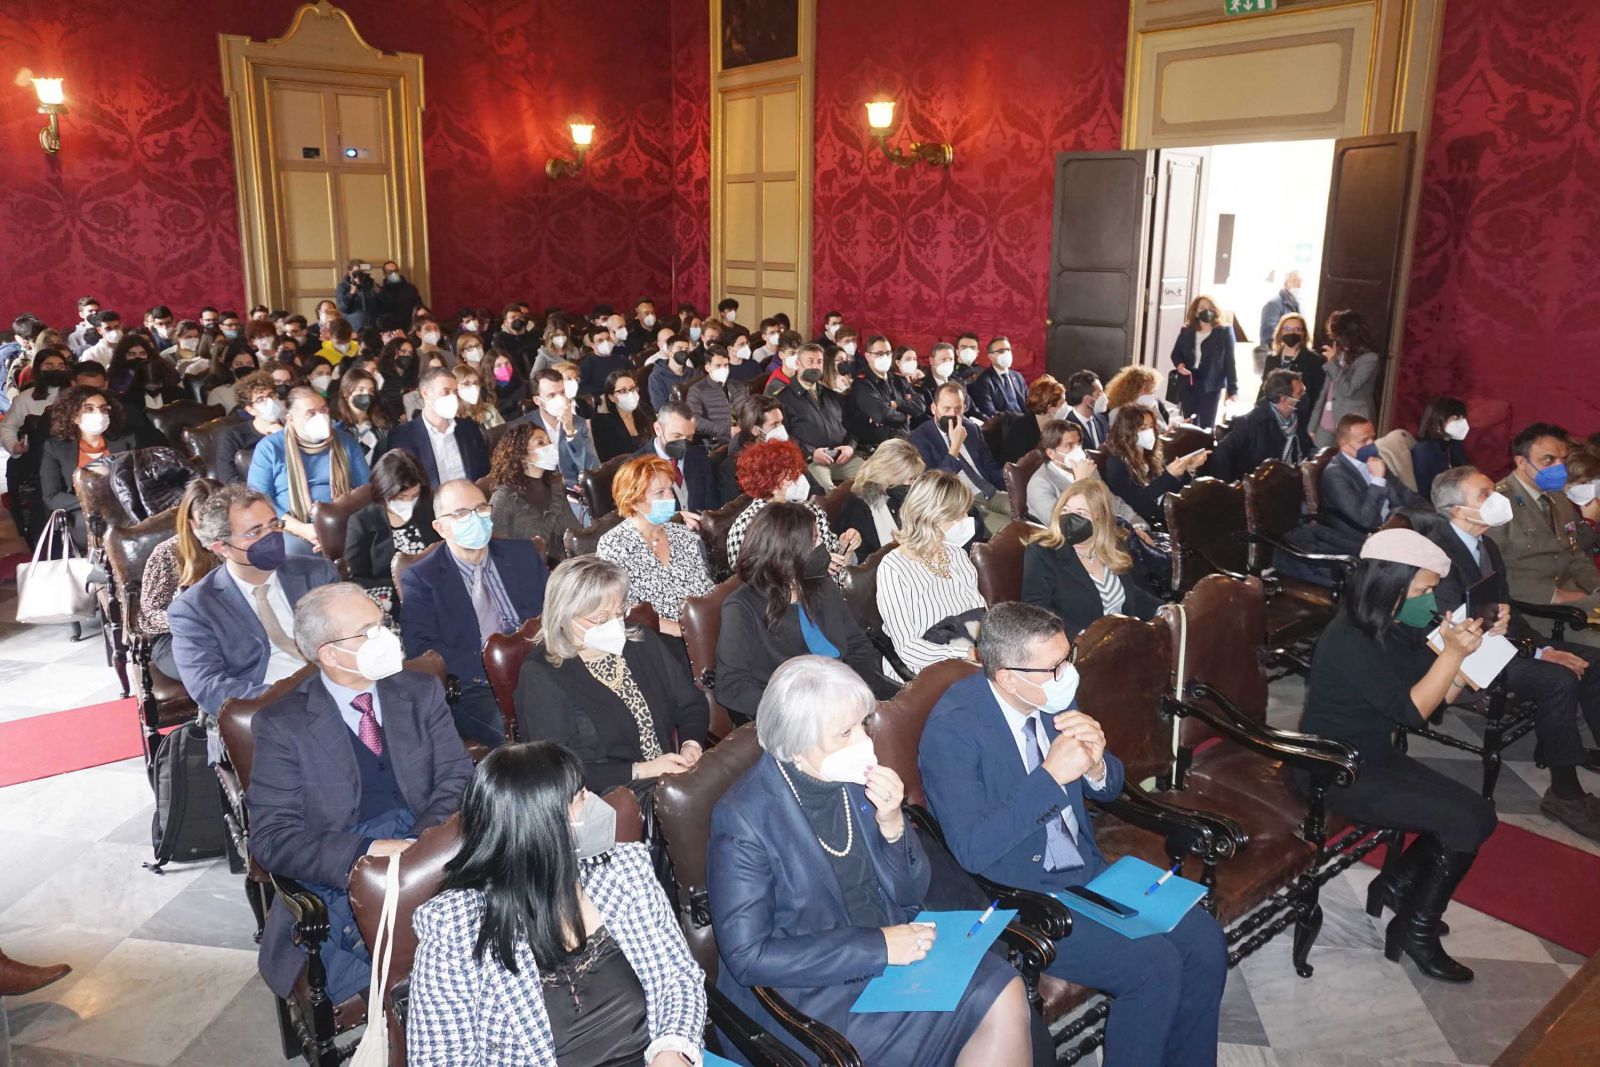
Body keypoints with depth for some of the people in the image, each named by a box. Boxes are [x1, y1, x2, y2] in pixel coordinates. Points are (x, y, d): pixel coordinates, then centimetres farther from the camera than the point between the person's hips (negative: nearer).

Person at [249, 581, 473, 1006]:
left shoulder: (422, 692, 10)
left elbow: (457, 778, 3)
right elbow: (271, 837, -5)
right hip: (340, 881, -3)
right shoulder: (281, 726, 1)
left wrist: (422, 846, -17)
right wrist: (365, 852, -21)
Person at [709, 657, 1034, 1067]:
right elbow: (748, 956, -20)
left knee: (1007, 995, -16)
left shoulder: (856, 778, -5)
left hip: (892, 951, 6)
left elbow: (913, 893, 4)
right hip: (808, 993, -5)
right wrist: (875, 945, -22)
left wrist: (892, 824, -17)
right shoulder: (743, 818, -19)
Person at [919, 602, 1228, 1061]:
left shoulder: (1054, 696, -1)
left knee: (1204, 939, -5)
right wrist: (1051, 777, -29)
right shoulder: (951, 729, -22)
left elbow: (1108, 787, 11)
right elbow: (972, 850, -26)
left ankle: (1187, 1061, 15)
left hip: (1088, 869, 7)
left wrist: (1096, 762, -14)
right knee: (1154, 966, -20)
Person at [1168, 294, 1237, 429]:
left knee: (1207, 427, -1)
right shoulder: (1186, 331, 8)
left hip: (1211, 386, -3)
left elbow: (1229, 361, -4)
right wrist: (1179, 364, -7)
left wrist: (1233, 389, -9)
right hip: (1188, 384, 4)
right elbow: (1175, 353, 17)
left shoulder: (1224, 331, -2)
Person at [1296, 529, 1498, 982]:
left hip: (1374, 757, 9)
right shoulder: (1349, 641, -24)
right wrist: (1453, 652, -23)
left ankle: (1401, 886, 21)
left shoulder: (1397, 630, 3)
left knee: (1478, 813, 3)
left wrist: (1470, 642, -7)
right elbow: (1411, 710, -21)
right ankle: (1416, 932, 6)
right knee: (1466, 824, -12)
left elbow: (1440, 695, 5)